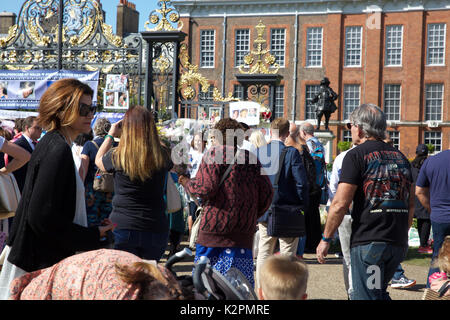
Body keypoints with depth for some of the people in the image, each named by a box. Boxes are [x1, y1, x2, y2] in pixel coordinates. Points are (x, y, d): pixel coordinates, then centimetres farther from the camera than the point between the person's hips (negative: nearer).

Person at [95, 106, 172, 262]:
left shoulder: (117, 156, -9)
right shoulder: (162, 156, -6)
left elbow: (98, 160, 14)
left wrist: (111, 134, 24)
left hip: (122, 227, -2)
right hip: (157, 229, 2)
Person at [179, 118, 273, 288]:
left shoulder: (215, 153, -2)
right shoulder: (252, 159, 12)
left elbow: (205, 188, -12)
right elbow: (267, 193, 10)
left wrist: (186, 182, 7)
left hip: (216, 226, -4)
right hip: (244, 232, 5)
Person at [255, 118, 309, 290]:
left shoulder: (258, 152, 1)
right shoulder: (291, 153, -11)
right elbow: (301, 183, -13)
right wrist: (303, 207, -1)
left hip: (263, 212, 4)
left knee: (263, 254, 13)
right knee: (287, 256, 3)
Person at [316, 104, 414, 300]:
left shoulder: (357, 155, -7)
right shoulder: (400, 157, 14)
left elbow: (340, 204, -12)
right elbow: (411, 205, 17)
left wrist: (325, 239, -3)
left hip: (368, 241, -7)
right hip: (398, 243, 7)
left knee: (366, 297, 0)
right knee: (379, 294, 22)